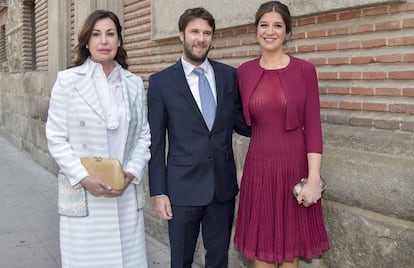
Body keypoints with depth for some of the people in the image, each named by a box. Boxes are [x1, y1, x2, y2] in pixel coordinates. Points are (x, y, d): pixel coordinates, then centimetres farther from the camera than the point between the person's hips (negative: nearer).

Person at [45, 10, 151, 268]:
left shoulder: (135, 83, 7)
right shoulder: (67, 80, -2)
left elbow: (143, 135, 8)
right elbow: (56, 138, -4)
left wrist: (131, 173, -7)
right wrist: (84, 178, -14)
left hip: (127, 194, 2)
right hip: (83, 194, -2)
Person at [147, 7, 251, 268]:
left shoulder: (229, 75, 3)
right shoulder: (161, 81, -3)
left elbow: (240, 123, 9)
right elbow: (156, 141, -3)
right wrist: (158, 191, -5)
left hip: (223, 184, 2)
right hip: (183, 186, -2)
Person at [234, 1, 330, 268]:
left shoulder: (304, 70, -4)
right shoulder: (244, 72, 3)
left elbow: (313, 126, -7)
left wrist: (314, 178, -12)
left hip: (295, 166, -1)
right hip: (259, 167, 2)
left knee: (291, 243, 11)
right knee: (262, 243, 9)